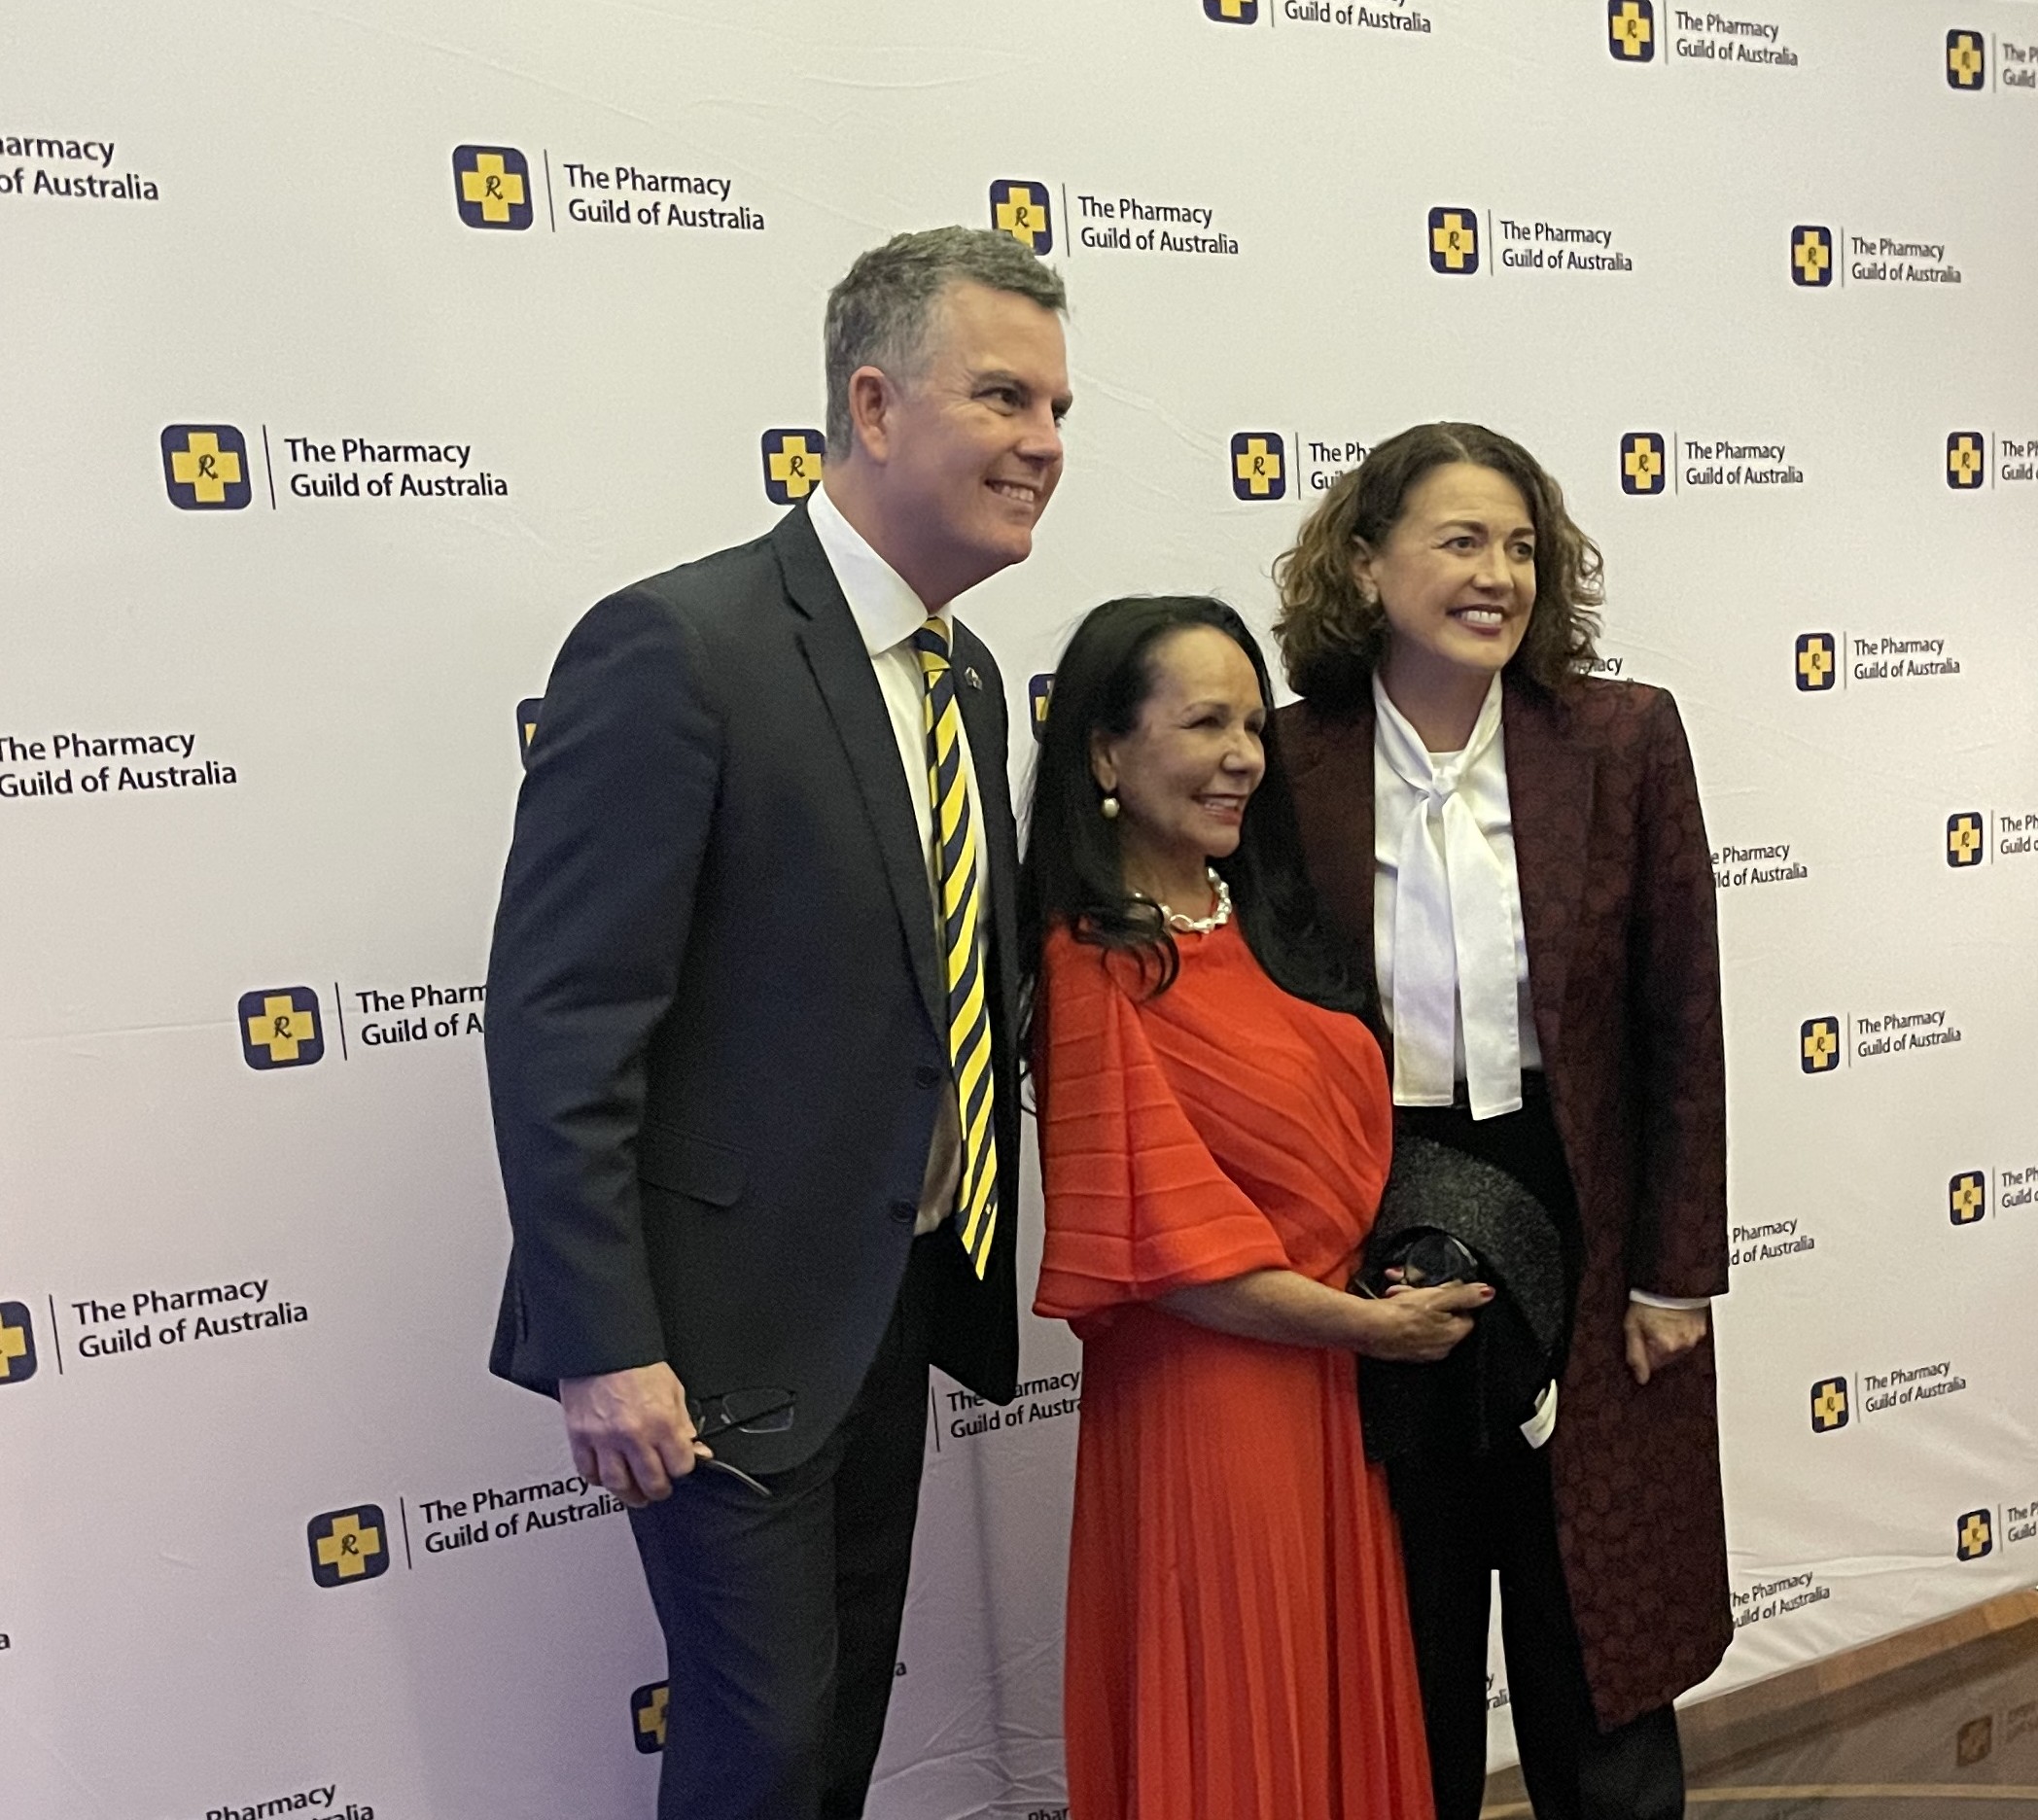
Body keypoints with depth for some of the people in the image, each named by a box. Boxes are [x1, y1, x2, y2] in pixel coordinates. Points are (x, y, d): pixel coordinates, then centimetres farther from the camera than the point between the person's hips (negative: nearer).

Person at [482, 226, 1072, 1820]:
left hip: (896, 1310, 8)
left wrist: (976, 1266, 13)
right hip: (730, 1326, -8)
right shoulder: (678, 650, -19)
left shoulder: (966, 675, 7)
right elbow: (557, 1027, -20)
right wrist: (604, 1346, -21)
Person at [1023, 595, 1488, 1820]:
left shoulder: (1262, 922, 7)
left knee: (1339, 1709, 21)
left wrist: (1422, 1274, 0)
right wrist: (1371, 1325, -10)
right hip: (1208, 1397, -7)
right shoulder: (1096, 965, -16)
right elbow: (1165, 1247, -17)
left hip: (1332, 1393, 8)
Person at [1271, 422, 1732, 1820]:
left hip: (1580, 1231, 0)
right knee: (1406, 1647, 17)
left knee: (1596, 1630, 16)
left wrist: (1674, 1275, -2)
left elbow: (1682, 1021, -3)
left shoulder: (1624, 740, -6)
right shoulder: (1289, 763, -8)